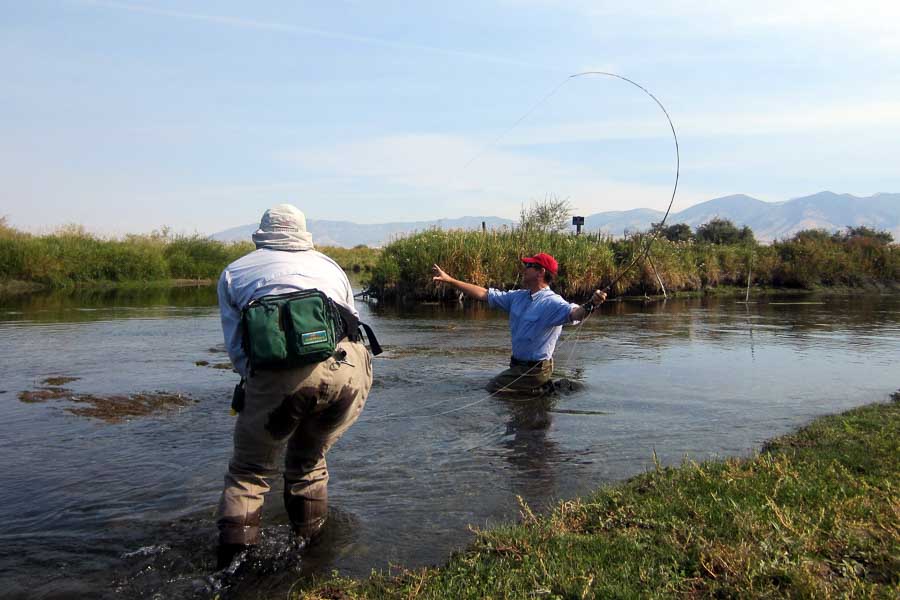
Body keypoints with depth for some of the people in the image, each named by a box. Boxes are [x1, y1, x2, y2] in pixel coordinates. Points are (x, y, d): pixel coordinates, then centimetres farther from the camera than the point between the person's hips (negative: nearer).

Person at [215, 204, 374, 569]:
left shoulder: (235, 271, 23)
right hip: (349, 368, 3)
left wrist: (253, 384, 27)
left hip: (280, 372, -3)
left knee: (249, 471, 17)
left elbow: (236, 346, 15)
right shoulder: (329, 265, 30)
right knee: (309, 460, 26)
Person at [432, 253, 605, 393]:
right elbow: (484, 294, 6)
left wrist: (590, 305, -65)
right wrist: (450, 280, 4)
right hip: (518, 365, 9)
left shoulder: (552, 302, -22)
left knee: (493, 389, -4)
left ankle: (544, 390, 2)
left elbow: (574, 313, -41)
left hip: (535, 369, -9)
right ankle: (545, 387, 18)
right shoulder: (518, 296, 2)